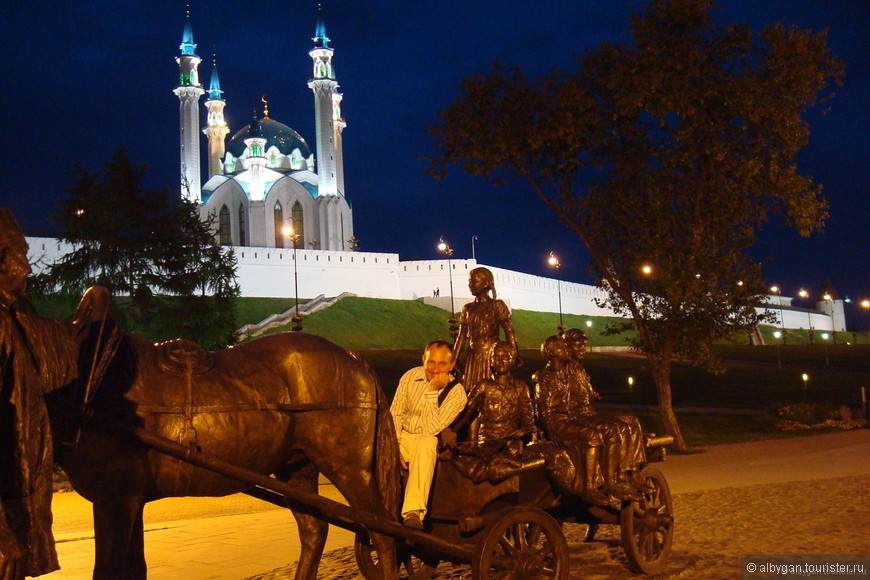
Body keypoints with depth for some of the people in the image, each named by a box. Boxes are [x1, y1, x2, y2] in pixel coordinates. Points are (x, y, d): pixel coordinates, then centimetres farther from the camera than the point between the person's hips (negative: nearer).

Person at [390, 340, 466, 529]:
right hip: (402, 437, 3)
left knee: (426, 443, -39)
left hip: (426, 441, -3)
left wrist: (432, 391, -28)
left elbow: (431, 429, -22)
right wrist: (394, 447, -13)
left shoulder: (456, 392, -14)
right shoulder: (410, 376, -2)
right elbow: (394, 414, 0)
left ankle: (413, 512, -47)